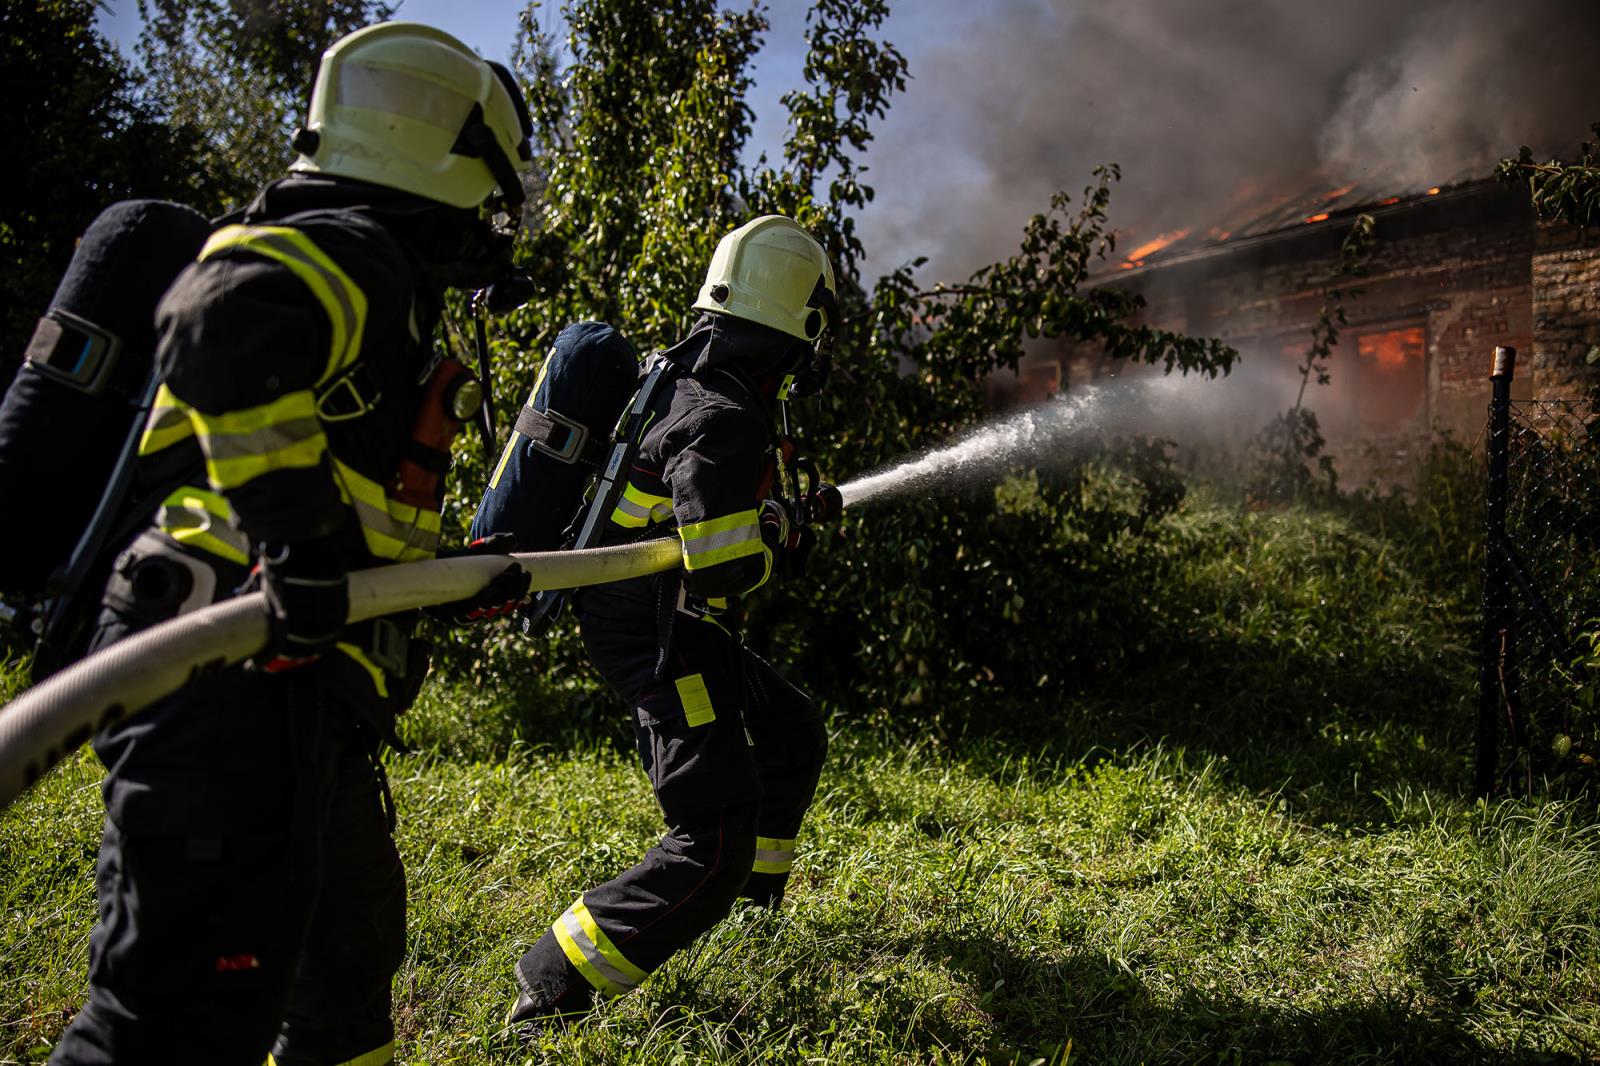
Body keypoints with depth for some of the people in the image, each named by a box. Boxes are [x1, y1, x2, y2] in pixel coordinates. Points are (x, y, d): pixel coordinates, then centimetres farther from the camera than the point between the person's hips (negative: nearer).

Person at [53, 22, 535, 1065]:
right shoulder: (356, 254, -10)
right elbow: (221, 327, -33)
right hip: (238, 690, -11)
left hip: (296, 703, 11)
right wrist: (302, 535, -29)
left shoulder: (372, 285, 22)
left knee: (354, 946, 24)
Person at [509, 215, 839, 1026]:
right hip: (658, 640, -10)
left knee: (792, 736, 26)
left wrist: (767, 518, 20)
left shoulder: (687, 378, 8)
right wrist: (779, 541, -8)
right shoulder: (723, 418, -24)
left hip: (672, 629, 10)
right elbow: (725, 567, -27)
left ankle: (757, 895, 45)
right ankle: (550, 994, -5)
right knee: (714, 843, -11)